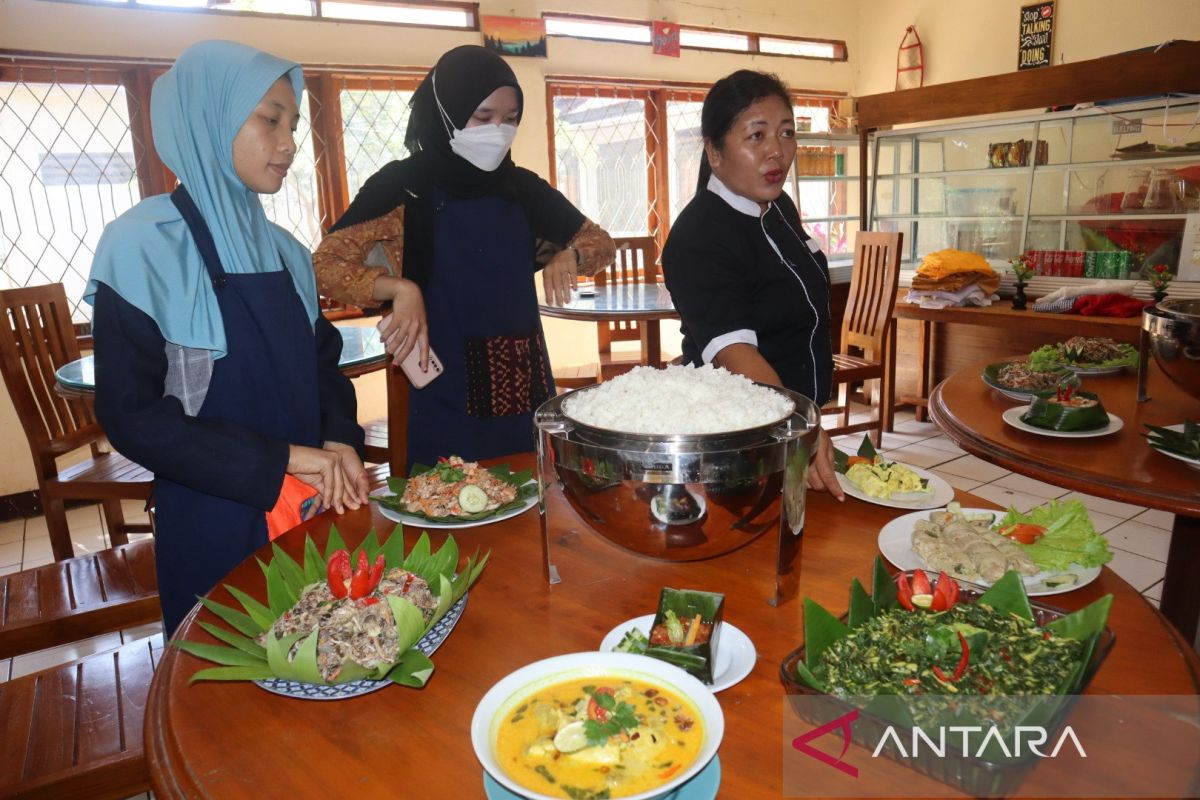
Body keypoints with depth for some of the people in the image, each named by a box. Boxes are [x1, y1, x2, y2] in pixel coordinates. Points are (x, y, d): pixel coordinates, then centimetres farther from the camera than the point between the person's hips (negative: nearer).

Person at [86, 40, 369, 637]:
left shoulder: (284, 250, 6)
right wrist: (279, 458, -20)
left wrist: (338, 441, -7)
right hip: (216, 525, -5)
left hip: (314, 509, 5)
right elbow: (130, 414, -16)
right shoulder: (145, 246, -13)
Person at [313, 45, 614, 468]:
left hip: (527, 397, 5)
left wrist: (569, 255, -5)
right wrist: (400, 287, -24)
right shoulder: (405, 188, -6)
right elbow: (323, 266, -9)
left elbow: (600, 242, 16)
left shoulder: (521, 188, 7)